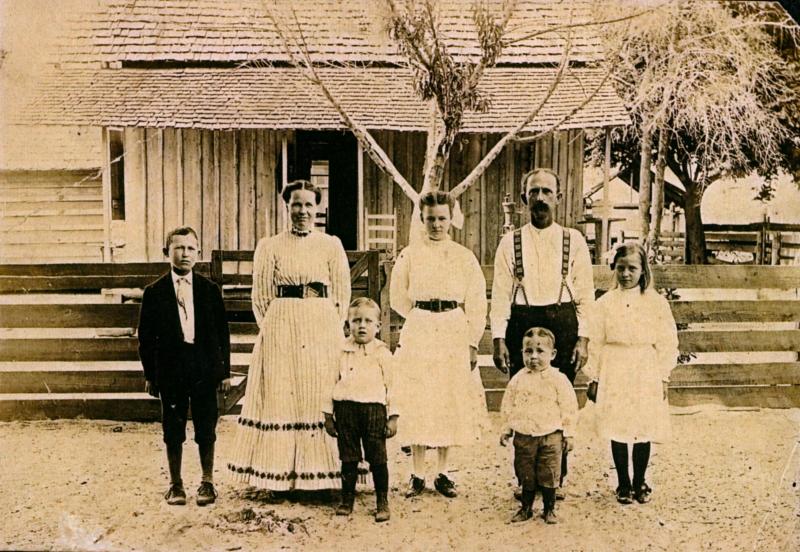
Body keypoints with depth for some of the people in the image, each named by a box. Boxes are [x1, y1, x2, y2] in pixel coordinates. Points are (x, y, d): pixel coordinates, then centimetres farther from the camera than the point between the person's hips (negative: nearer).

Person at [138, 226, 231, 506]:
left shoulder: (210, 289, 3)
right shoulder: (154, 292, 2)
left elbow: (222, 332, 5)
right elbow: (146, 336, 4)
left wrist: (225, 370, 3)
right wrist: (150, 374, 1)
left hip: (205, 369, 0)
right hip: (170, 370, 0)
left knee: (206, 429, 7)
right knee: (173, 430, 8)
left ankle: (207, 482, 21)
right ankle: (175, 483, 23)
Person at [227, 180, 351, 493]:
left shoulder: (332, 245, 7)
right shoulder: (270, 247, 5)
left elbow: (342, 294, 6)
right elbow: (261, 296, 5)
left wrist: (331, 327, -3)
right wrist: (273, 329, -3)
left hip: (323, 331, 1)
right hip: (280, 330, 0)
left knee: (321, 399, 2)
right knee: (281, 396, 1)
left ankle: (322, 476, 11)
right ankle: (282, 475, 9)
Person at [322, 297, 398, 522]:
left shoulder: (382, 352, 2)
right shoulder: (341, 351, 7)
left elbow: (391, 385, 3)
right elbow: (333, 382, 11)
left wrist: (393, 417, 0)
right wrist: (328, 414, 9)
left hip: (374, 407, -2)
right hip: (345, 408, 2)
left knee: (377, 458, 2)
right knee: (348, 459, 9)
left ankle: (382, 502, 15)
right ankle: (347, 499, 23)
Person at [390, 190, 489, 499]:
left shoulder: (465, 257, 5)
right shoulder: (409, 256, 5)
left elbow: (476, 304, 4)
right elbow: (398, 299, 12)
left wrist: (473, 343, -2)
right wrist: (422, 319, 8)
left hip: (454, 335, 1)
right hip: (418, 335, 0)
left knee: (450, 402, 4)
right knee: (417, 402, -1)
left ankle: (444, 474, 15)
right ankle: (418, 475, 8)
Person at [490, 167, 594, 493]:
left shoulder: (574, 241, 5)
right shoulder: (510, 243, 4)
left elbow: (585, 294, 4)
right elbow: (501, 294, 2)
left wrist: (583, 339, -4)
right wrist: (498, 339, -6)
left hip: (563, 323, 0)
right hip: (522, 323, 0)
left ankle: (557, 479, 17)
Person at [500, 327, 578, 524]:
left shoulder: (558, 379, -6)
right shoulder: (518, 379, 2)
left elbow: (569, 408, -2)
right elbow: (508, 406, 10)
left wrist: (568, 433, -3)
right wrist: (506, 429, 9)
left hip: (550, 436, -2)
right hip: (523, 436, 2)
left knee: (549, 476, 4)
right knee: (526, 476, 10)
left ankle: (549, 509, 22)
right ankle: (525, 508, 26)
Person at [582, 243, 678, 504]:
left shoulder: (656, 302, -1)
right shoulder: (605, 303, 2)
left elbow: (667, 342, 1)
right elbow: (597, 342, 4)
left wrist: (663, 377, -2)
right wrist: (594, 377, 3)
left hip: (646, 375, 0)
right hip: (614, 375, 1)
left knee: (643, 430, 7)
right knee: (617, 431, 4)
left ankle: (639, 483, 23)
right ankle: (623, 484, 18)